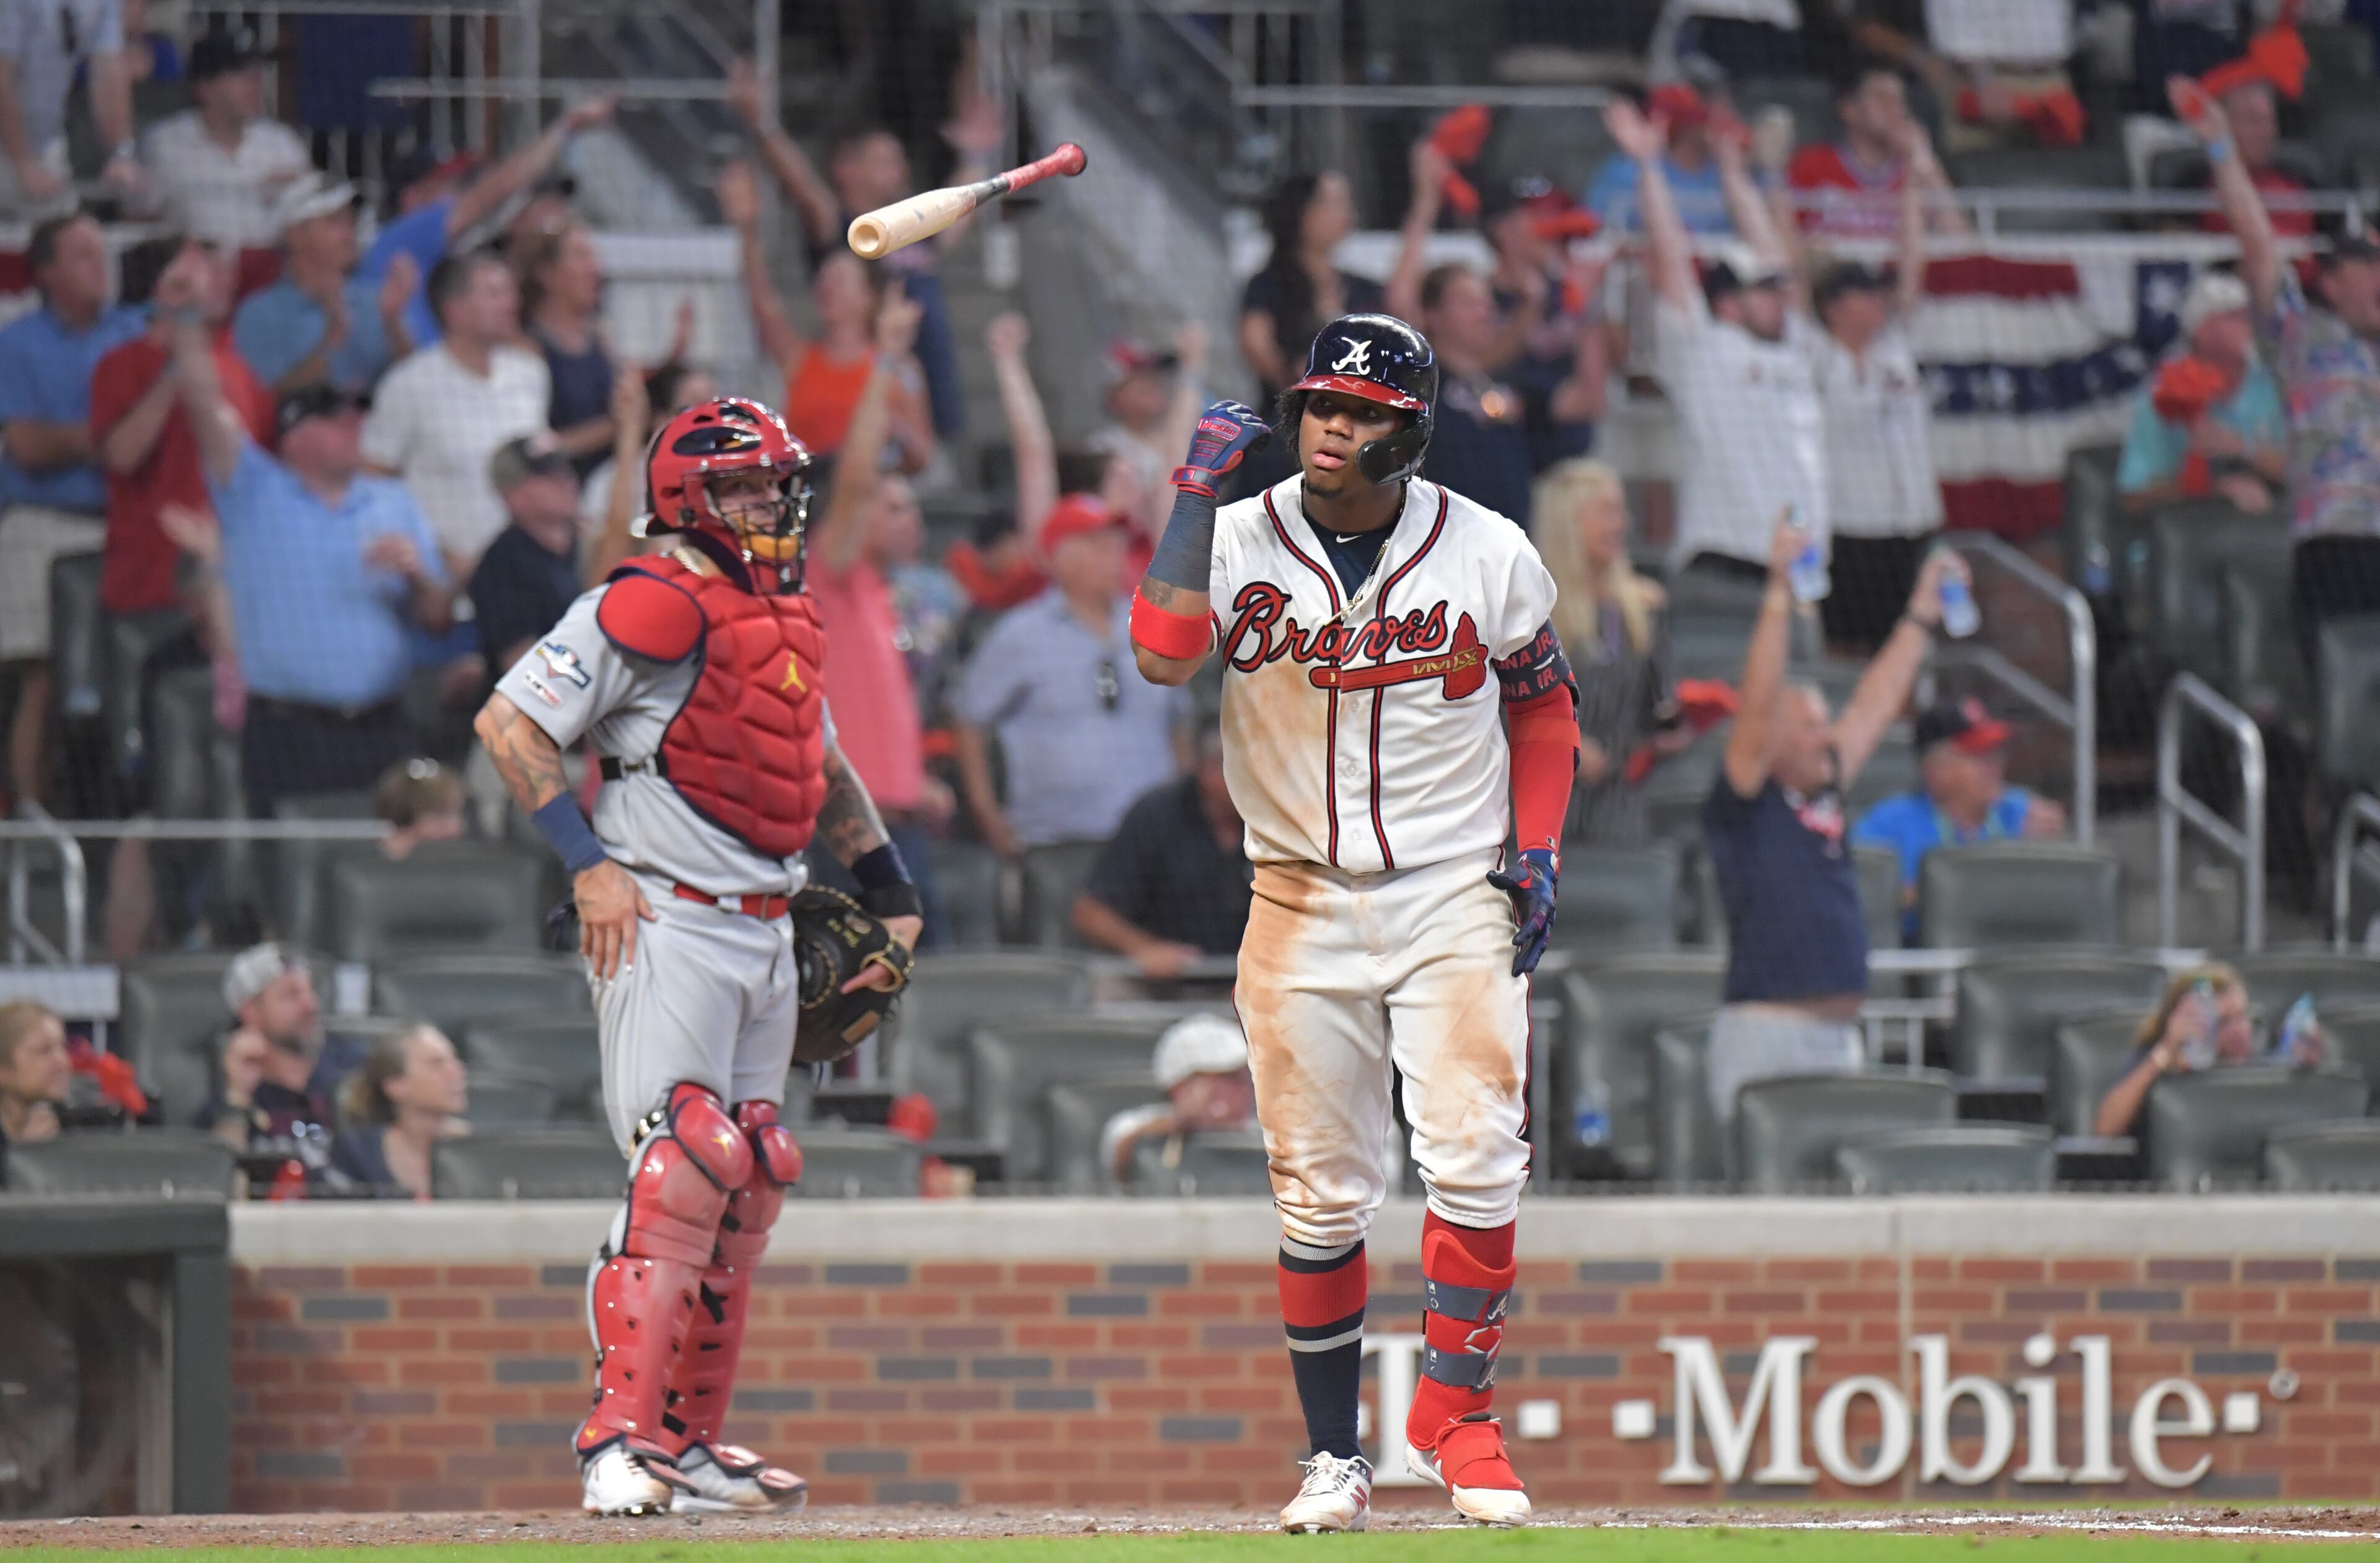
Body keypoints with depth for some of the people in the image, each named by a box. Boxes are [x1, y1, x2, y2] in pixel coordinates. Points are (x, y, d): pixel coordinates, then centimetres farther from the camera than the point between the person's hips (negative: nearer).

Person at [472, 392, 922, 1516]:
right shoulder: (646, 609, -11)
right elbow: (509, 722, -13)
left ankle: (688, 1444, 15)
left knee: (744, 1184, 9)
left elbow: (822, 771, 30)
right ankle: (619, 1436, -20)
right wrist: (586, 860, -18)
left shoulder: (785, 622, 17)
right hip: (664, 924, -9)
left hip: (767, 936, 9)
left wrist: (889, 892, 23)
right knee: (680, 1167, -18)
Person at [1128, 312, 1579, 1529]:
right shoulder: (1240, 542, -4)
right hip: (1301, 903, 0)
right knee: (1321, 1194, 2)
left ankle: (1454, 1418, -1)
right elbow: (1162, 654, -22)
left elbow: (1543, 700, 12)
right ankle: (1333, 1456, 12)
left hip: (1458, 896, 0)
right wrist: (1196, 494, -23)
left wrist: (1537, 844, 1)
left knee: (1475, 1164, -14)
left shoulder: (1487, 553, -2)